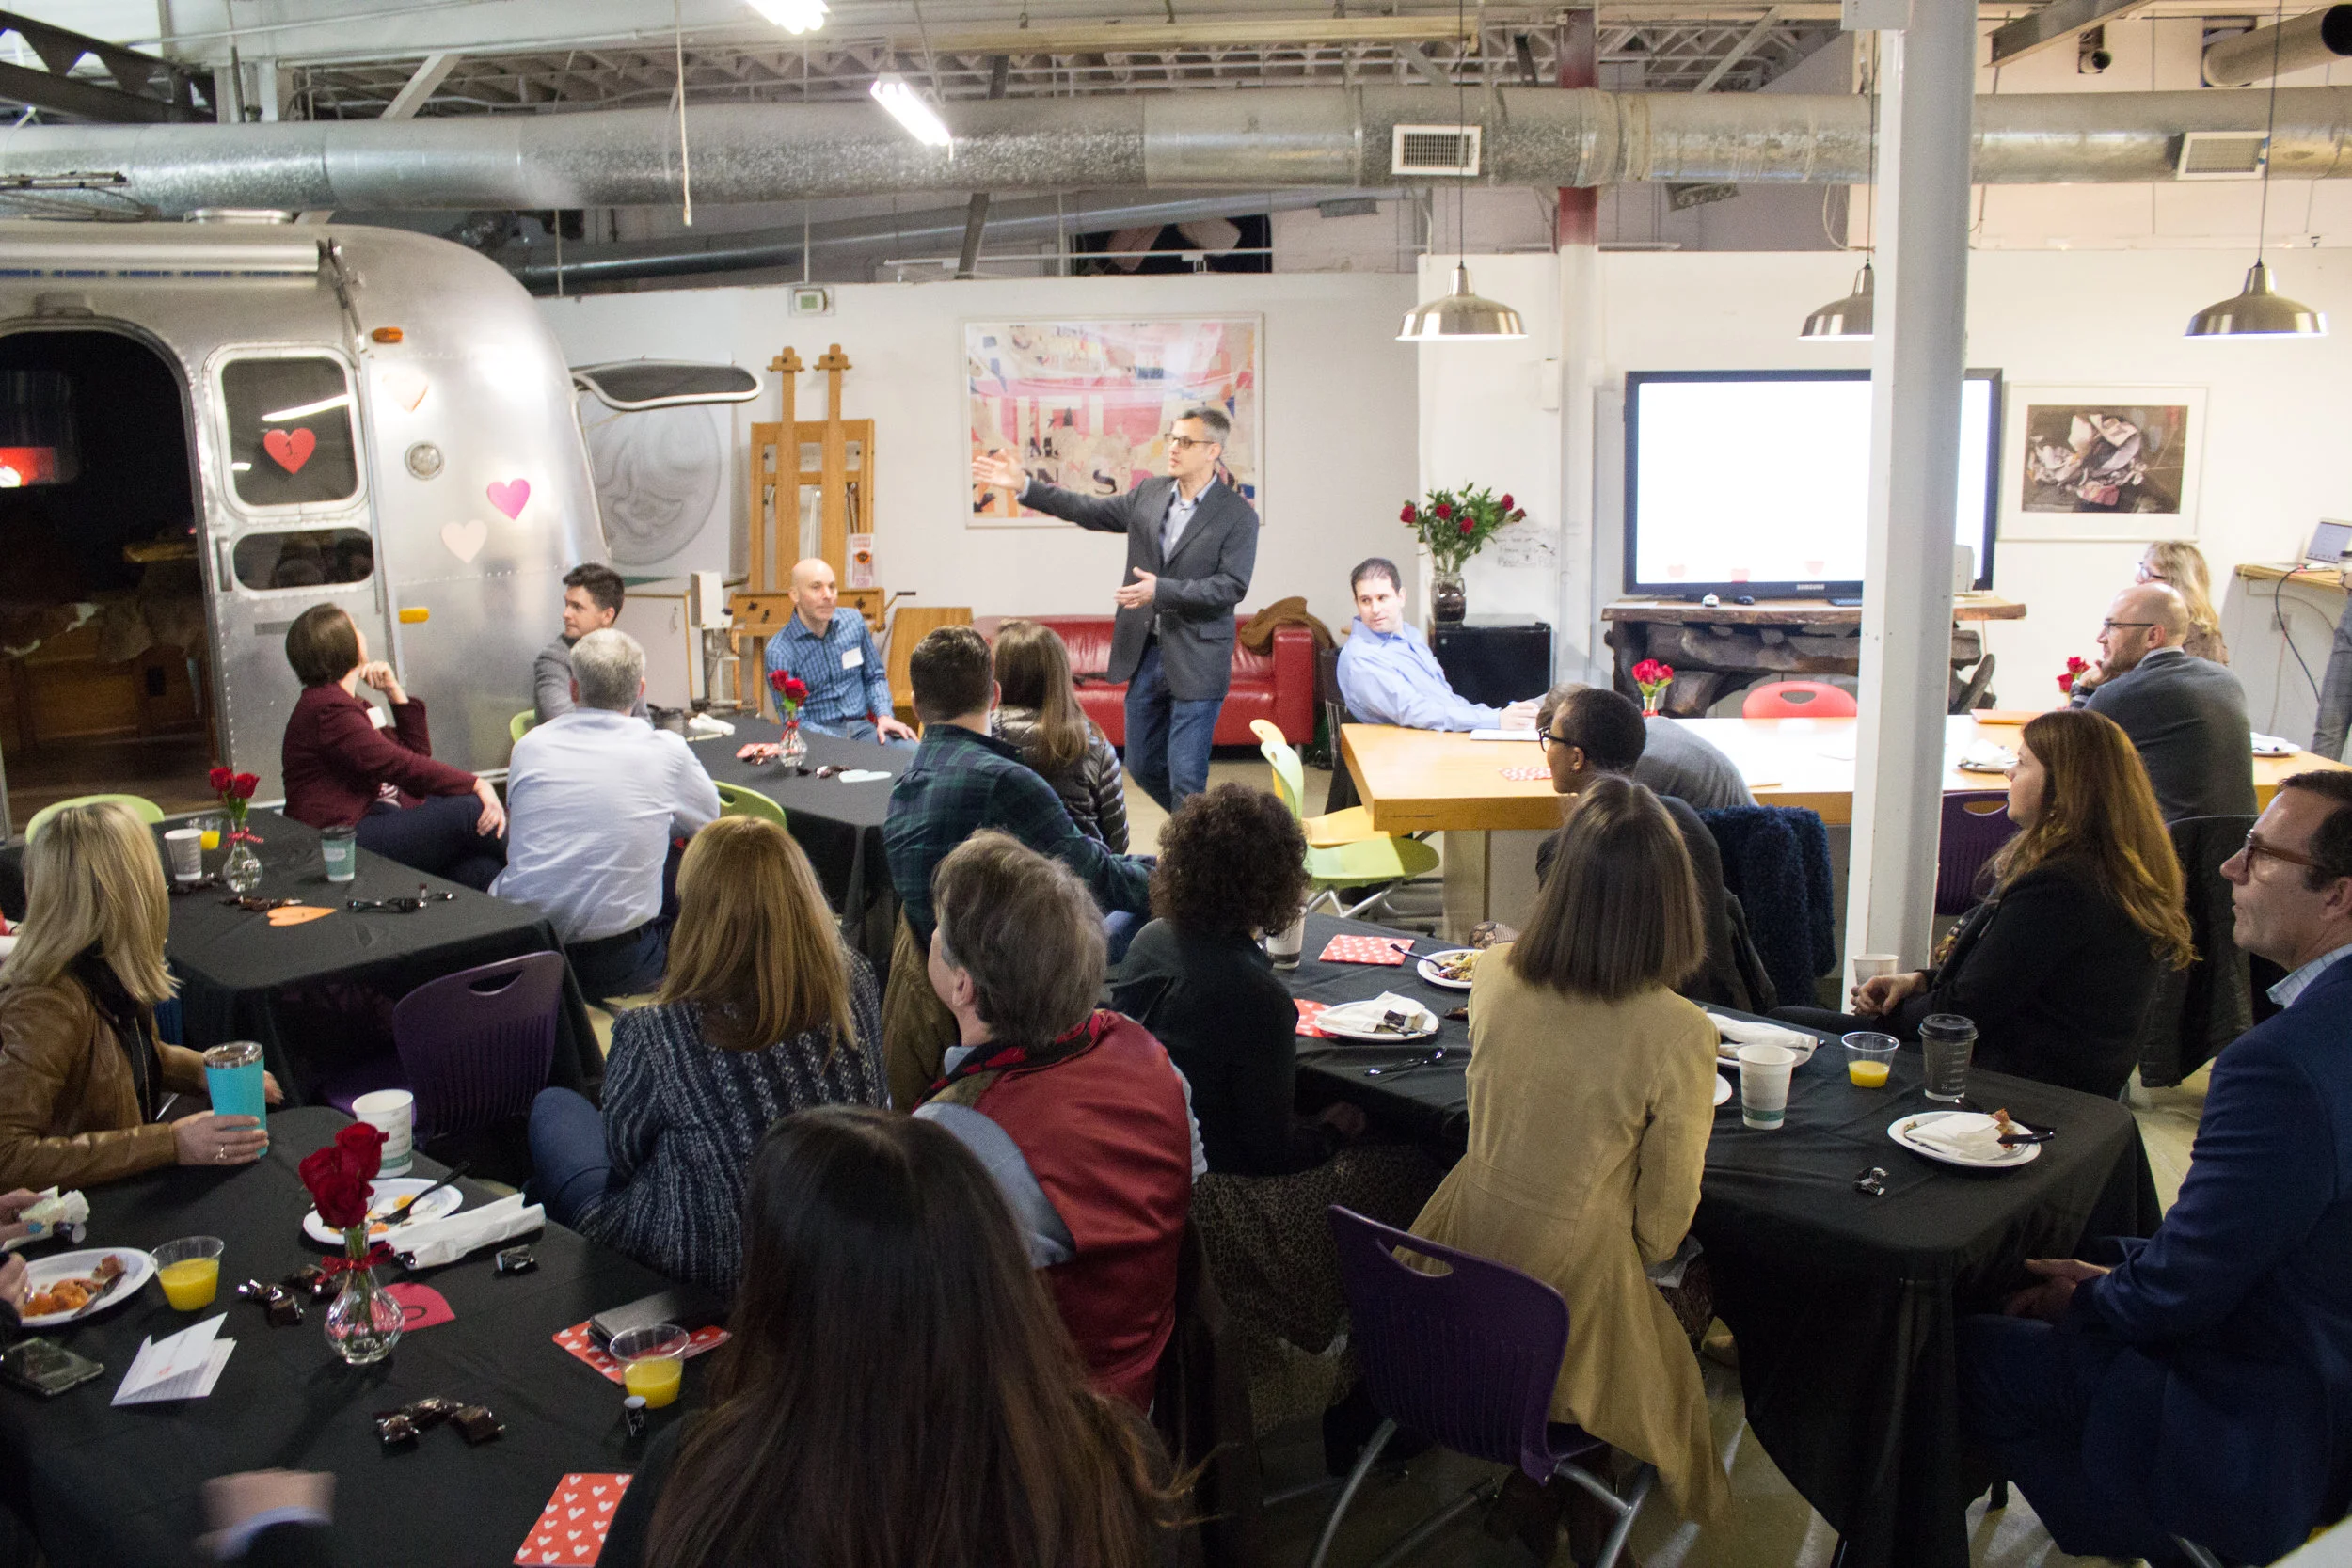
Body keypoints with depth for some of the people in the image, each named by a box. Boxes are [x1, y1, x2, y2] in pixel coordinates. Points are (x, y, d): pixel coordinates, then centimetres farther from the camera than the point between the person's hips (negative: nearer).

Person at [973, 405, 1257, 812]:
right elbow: (1088, 511, 13)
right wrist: (1024, 485, 6)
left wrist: (1162, 590, -23)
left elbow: (1232, 585, -16)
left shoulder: (1238, 514, -9)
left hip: (1197, 661, -6)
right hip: (1144, 653, 6)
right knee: (1143, 766, 15)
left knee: (1185, 776, -6)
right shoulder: (1150, 494, 8)